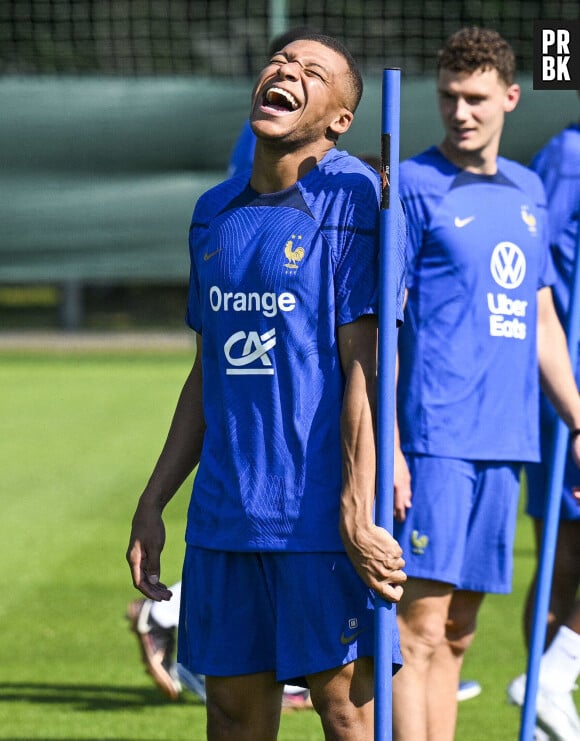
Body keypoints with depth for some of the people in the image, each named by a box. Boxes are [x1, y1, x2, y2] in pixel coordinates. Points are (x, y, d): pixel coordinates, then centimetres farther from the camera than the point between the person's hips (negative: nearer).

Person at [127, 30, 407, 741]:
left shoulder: (353, 199, -6)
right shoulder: (215, 213, 13)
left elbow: (365, 365, -12)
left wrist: (356, 513, -18)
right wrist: (152, 505, 17)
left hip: (323, 516, -6)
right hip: (224, 514, 6)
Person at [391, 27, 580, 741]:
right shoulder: (413, 186, -4)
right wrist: (386, 448, -14)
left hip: (505, 441, 6)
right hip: (435, 438, -6)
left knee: (456, 635, 9)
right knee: (420, 626, -9)